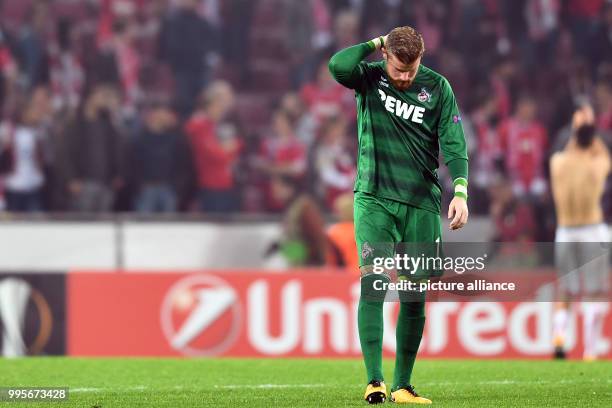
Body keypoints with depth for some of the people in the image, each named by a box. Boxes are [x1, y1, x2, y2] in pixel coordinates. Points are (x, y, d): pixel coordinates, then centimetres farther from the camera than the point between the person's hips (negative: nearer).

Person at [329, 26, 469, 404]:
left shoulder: (438, 88, 4)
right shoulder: (370, 78, 2)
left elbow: (454, 145, -1)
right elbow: (338, 65, -21)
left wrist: (460, 192, -14)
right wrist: (376, 44, -8)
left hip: (422, 203, 2)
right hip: (374, 199, -2)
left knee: (415, 297, 3)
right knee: (373, 285, -17)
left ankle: (403, 385, 14)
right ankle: (375, 381, -20)